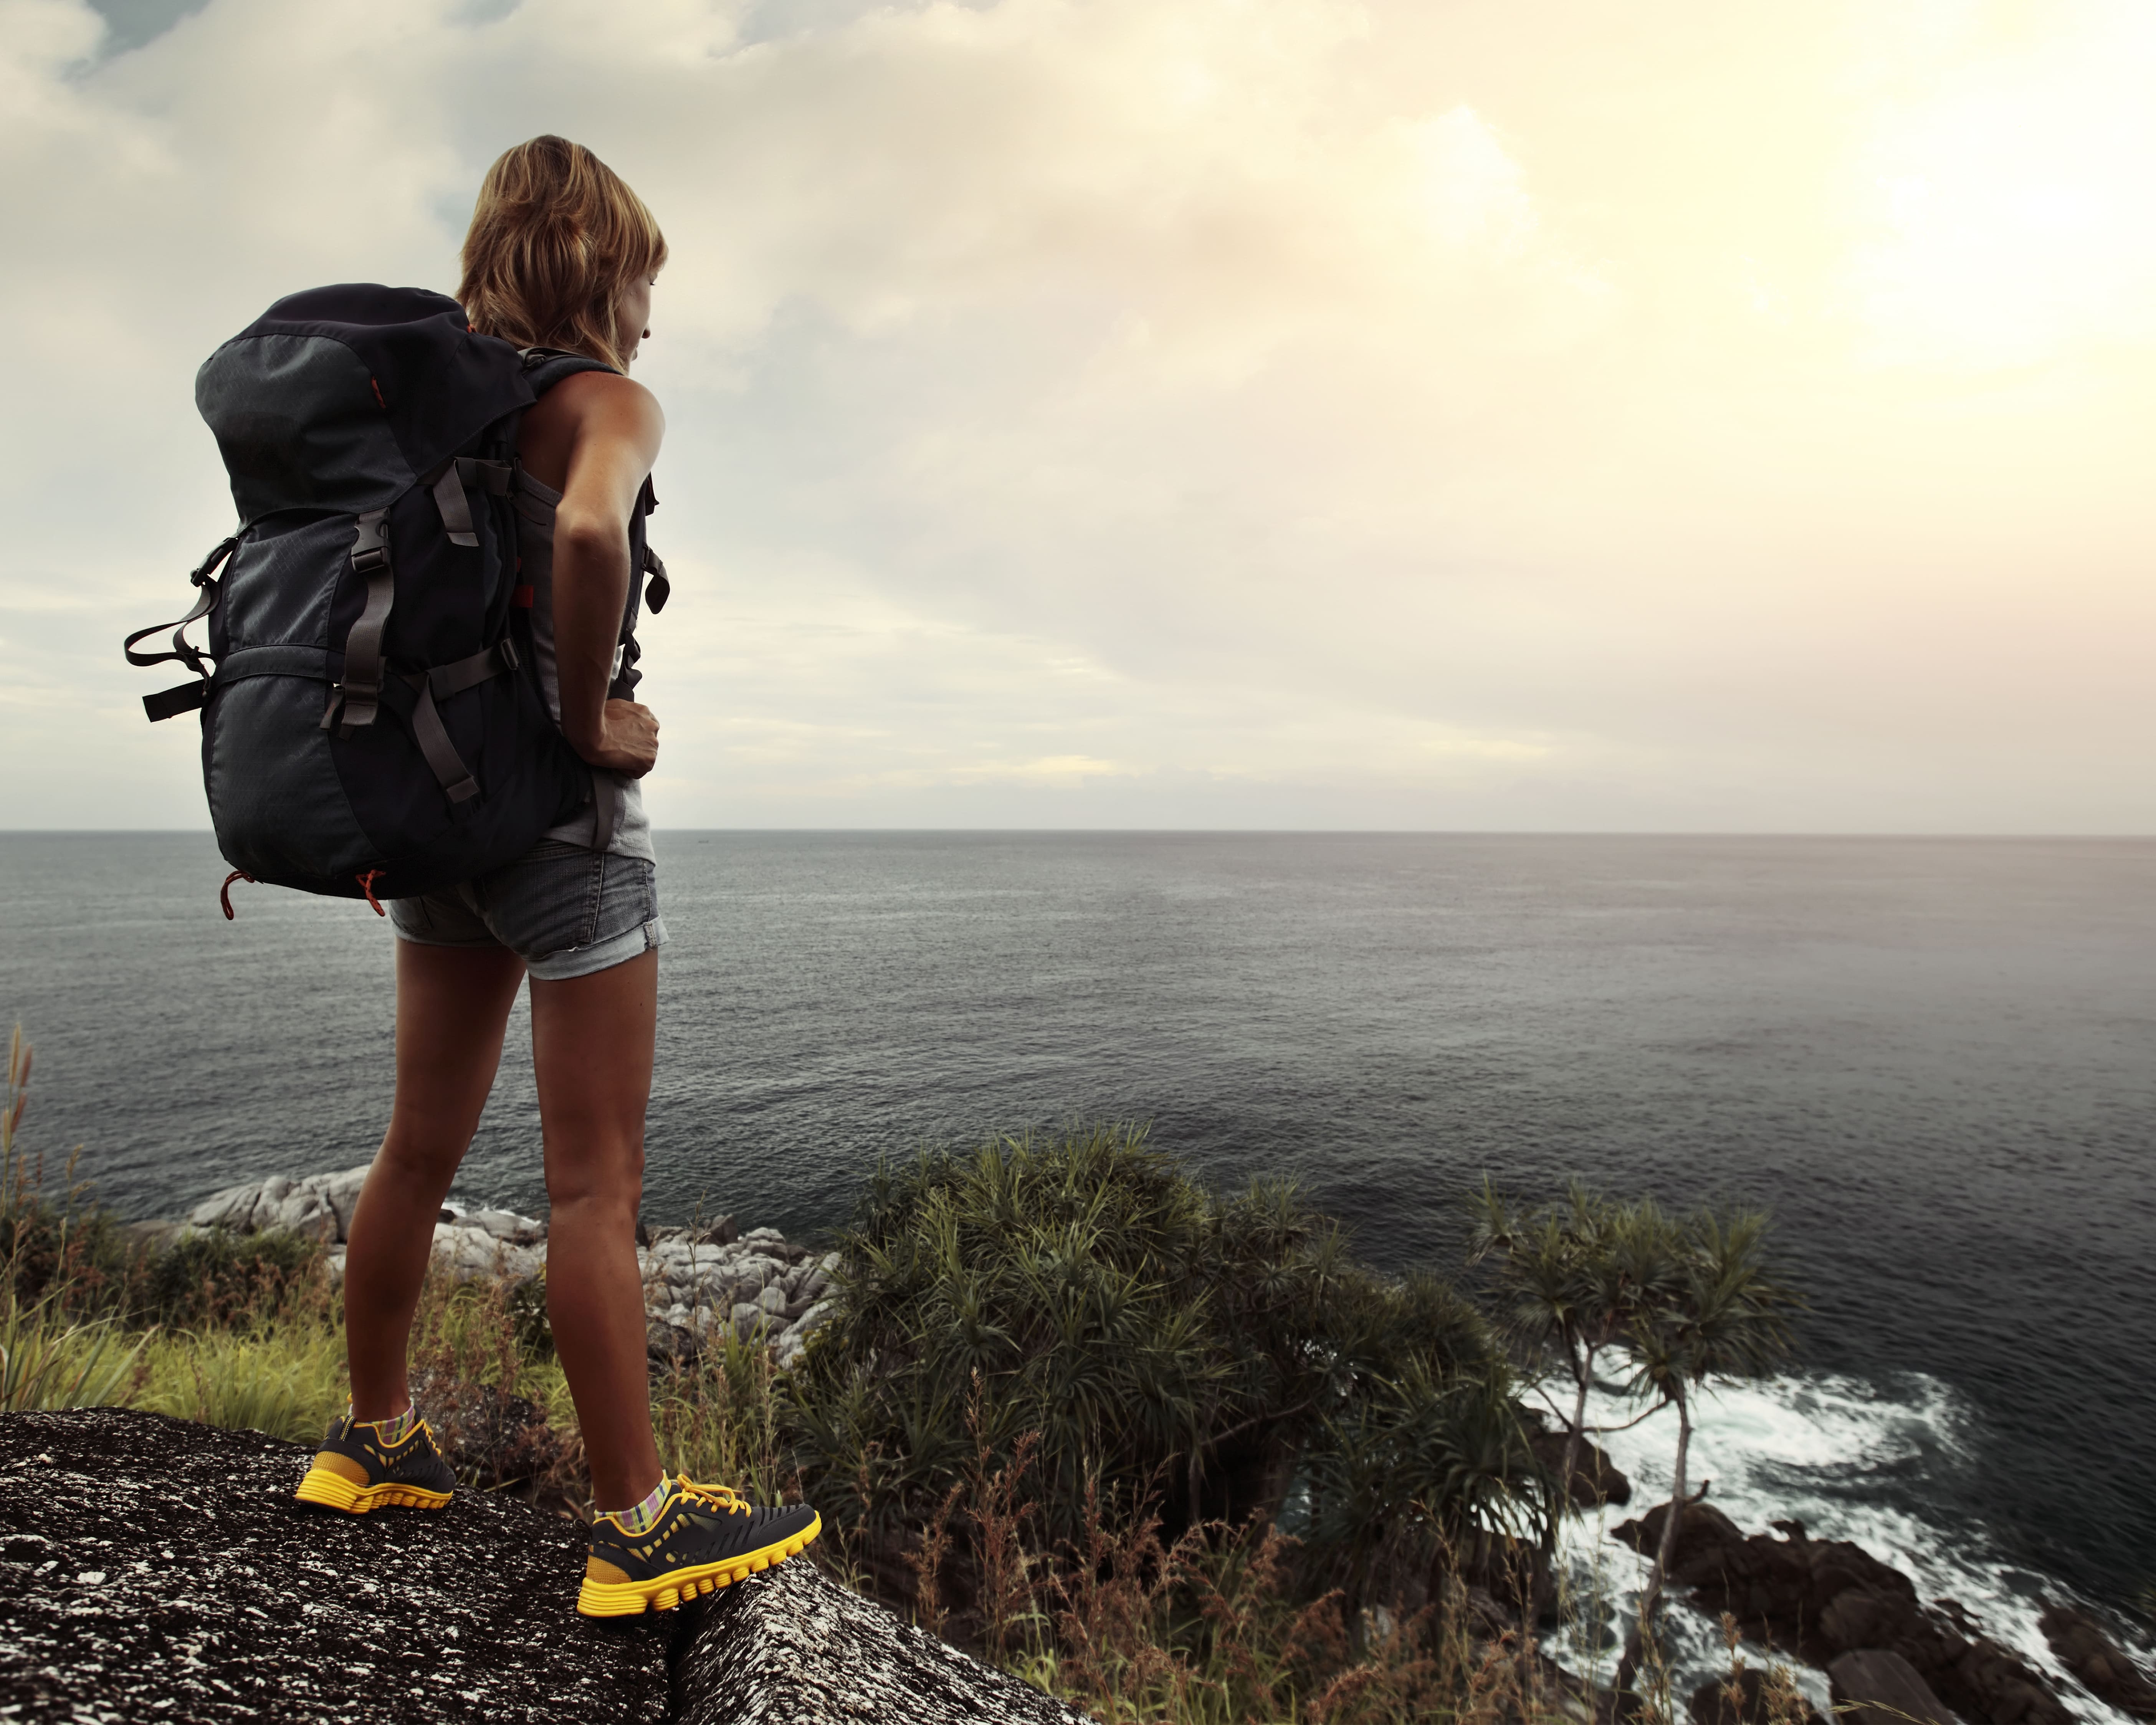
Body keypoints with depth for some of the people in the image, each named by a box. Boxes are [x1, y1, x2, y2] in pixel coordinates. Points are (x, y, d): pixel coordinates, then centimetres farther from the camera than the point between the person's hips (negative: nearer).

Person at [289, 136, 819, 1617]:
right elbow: (590, 533, -31)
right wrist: (588, 718, -18)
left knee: (423, 1147, 18)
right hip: (563, 820, -8)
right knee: (597, 1182, -2)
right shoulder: (611, 403, -8)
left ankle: (374, 1442, 35)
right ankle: (638, 1524, 10)